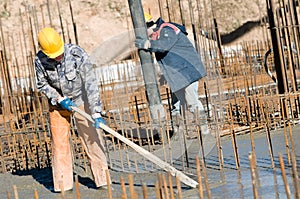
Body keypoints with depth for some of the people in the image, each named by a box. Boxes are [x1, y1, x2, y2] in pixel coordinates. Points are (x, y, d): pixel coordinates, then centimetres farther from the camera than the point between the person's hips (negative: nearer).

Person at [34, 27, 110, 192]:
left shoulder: (78, 55, -27)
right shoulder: (40, 61, -19)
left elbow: (90, 84, -27)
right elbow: (42, 84, -2)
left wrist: (96, 112, -32)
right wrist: (59, 99, -16)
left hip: (80, 99, -2)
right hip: (57, 102, 2)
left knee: (91, 138, -5)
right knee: (59, 142, 3)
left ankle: (102, 178, 4)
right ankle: (62, 184, 12)